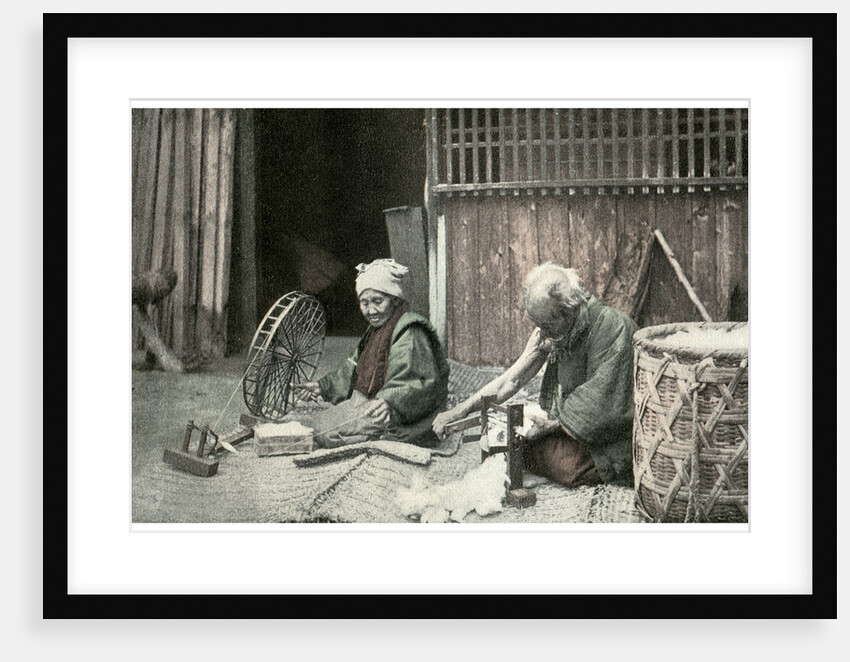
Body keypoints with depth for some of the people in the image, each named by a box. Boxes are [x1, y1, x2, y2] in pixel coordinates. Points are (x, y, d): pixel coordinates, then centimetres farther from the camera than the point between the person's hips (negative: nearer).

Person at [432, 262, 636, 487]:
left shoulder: (612, 328, -22)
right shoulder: (548, 331, 0)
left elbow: (600, 403, -21)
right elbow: (512, 379, 1)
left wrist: (551, 424, -19)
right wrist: (460, 410, -7)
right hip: (568, 423, 6)